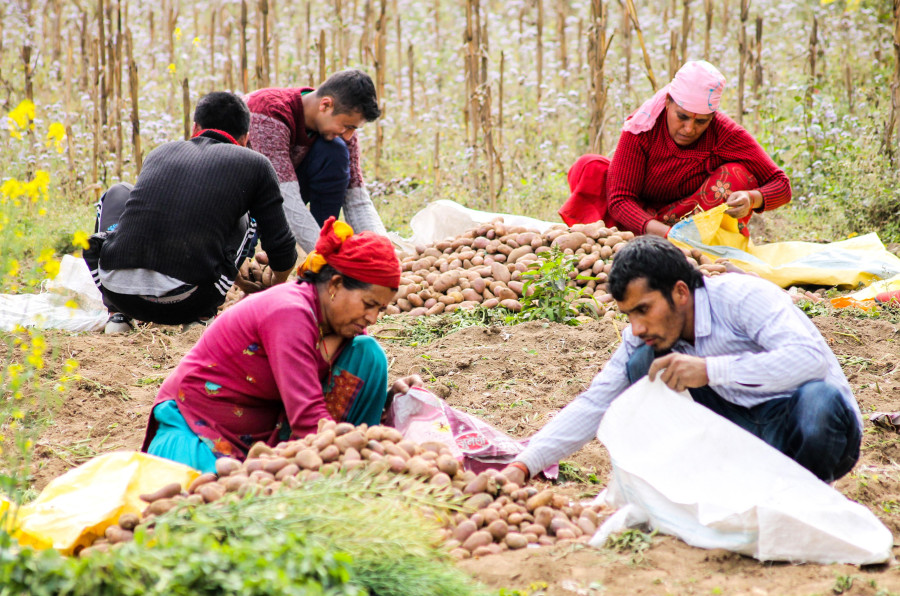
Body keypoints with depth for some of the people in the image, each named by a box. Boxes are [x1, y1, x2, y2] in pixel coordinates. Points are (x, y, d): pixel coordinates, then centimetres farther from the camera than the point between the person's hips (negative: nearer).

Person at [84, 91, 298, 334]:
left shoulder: (161, 151, 22)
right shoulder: (255, 164, 12)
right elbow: (281, 249, 12)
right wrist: (276, 283, 39)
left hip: (119, 292, 2)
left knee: (118, 194, 33)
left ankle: (117, 313, 23)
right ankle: (202, 315, 16)